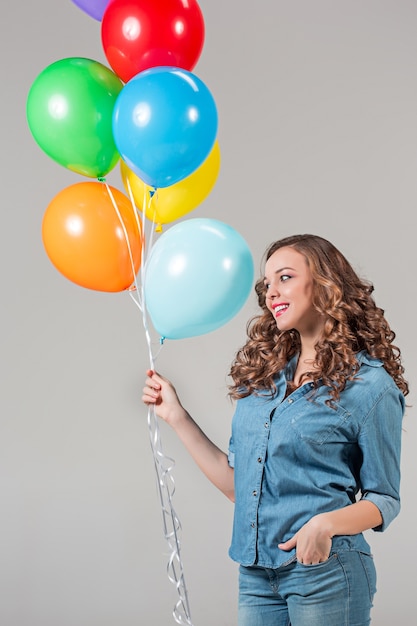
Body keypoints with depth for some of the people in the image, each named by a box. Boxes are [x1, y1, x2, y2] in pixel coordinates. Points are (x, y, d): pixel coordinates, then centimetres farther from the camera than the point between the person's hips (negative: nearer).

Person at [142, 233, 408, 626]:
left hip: (323, 569, -5)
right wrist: (177, 417, 10)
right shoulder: (261, 376, 10)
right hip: (255, 574, 5)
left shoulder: (370, 386, -6)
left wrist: (327, 524, -21)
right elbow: (237, 485, 11)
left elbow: (383, 499, -3)